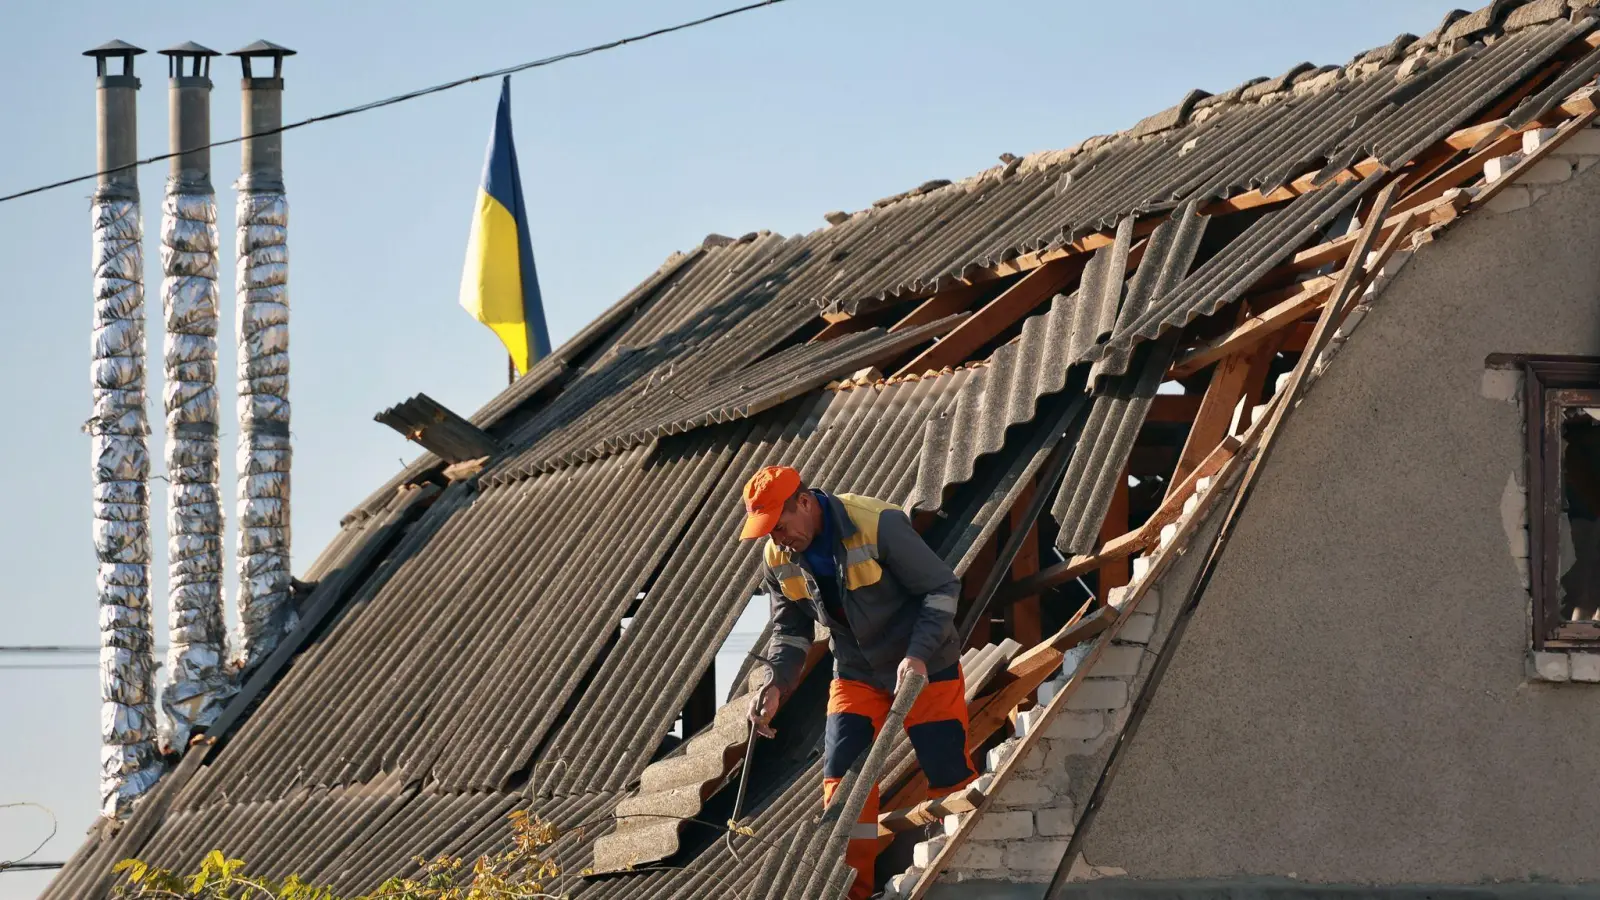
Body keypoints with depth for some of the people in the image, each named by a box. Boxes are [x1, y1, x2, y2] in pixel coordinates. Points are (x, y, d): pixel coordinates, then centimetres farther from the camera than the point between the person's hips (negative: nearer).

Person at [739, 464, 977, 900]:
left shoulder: (878, 524, -27)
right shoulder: (779, 560, -7)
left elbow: (942, 587, -20)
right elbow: (790, 629, 5)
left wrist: (918, 655, -30)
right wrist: (776, 683, -13)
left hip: (925, 667, -5)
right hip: (856, 675, 5)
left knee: (950, 777, -5)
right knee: (843, 780, -2)